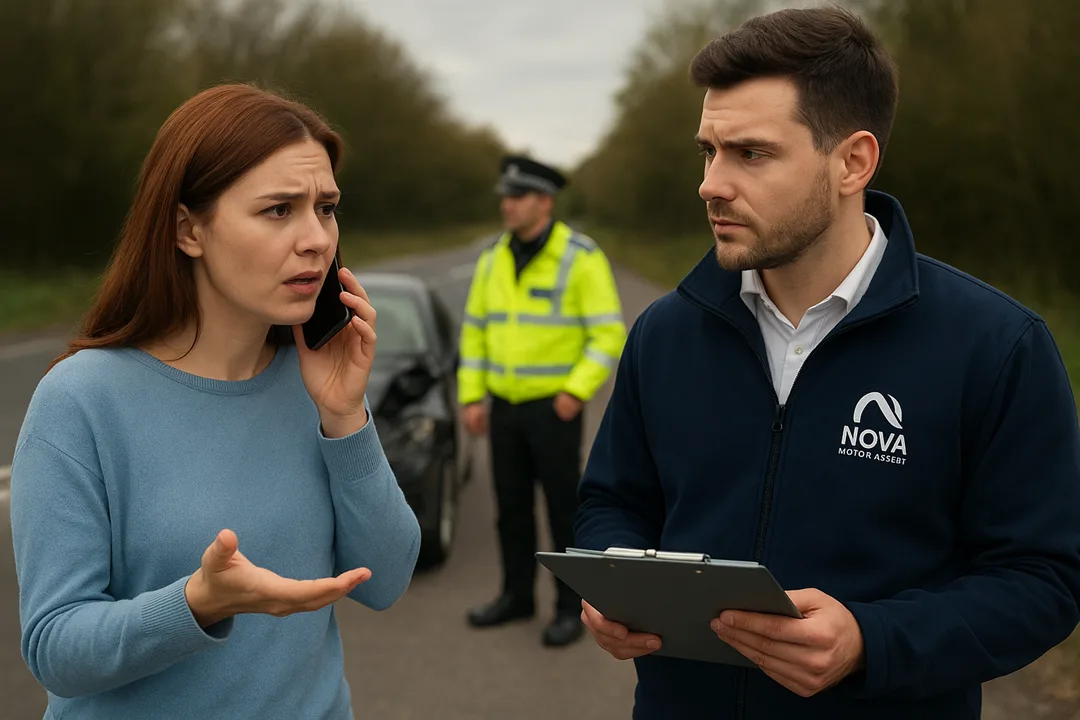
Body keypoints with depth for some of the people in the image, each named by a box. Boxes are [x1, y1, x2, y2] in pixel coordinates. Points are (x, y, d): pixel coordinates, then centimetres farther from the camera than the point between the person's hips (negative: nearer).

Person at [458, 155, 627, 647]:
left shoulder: (582, 258, -14)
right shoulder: (493, 259, 4)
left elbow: (609, 335, -14)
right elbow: (477, 330, 10)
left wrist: (576, 392, -22)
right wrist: (471, 398, 3)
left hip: (554, 405, -6)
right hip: (506, 404, 6)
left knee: (563, 508, 1)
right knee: (512, 505, 12)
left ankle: (570, 608, 14)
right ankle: (518, 596, 27)